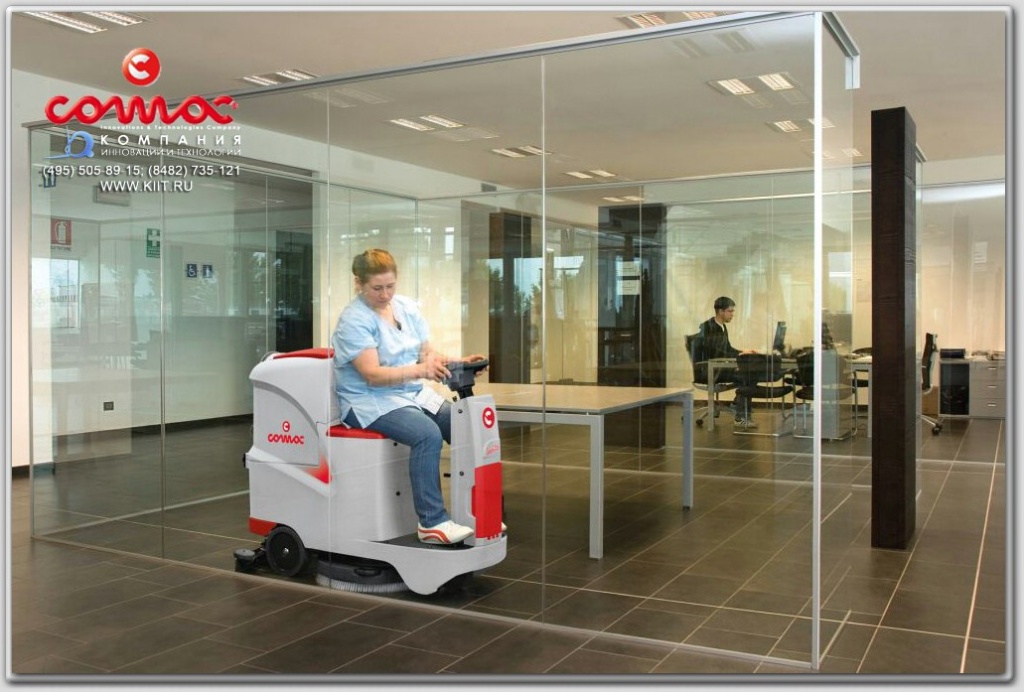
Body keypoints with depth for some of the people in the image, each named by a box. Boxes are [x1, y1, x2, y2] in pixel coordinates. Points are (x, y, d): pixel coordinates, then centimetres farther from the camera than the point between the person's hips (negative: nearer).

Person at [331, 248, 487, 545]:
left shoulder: (407, 307, 8)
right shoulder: (354, 320, -12)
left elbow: (428, 354, 8)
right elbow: (373, 375, -22)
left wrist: (458, 363, -13)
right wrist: (421, 370, -35)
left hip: (413, 393, 7)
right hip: (371, 401, -6)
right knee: (428, 434, -31)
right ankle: (432, 522, -25)